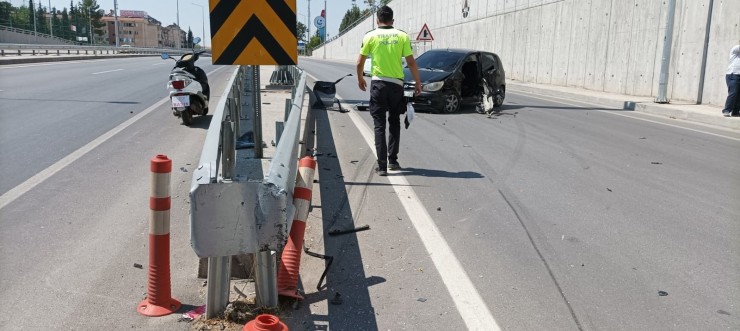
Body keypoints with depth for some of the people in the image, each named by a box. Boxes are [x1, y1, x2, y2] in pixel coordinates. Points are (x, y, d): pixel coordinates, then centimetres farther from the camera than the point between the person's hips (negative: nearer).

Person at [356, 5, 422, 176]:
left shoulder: (370, 36, -1)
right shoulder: (402, 36, 1)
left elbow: (360, 62, 2)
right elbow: (411, 62, -1)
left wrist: (360, 79, 19)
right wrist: (418, 83, 9)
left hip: (378, 83, -1)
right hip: (396, 83, 1)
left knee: (379, 125, 4)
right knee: (394, 122, 19)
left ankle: (382, 165, 0)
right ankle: (392, 160, 18)